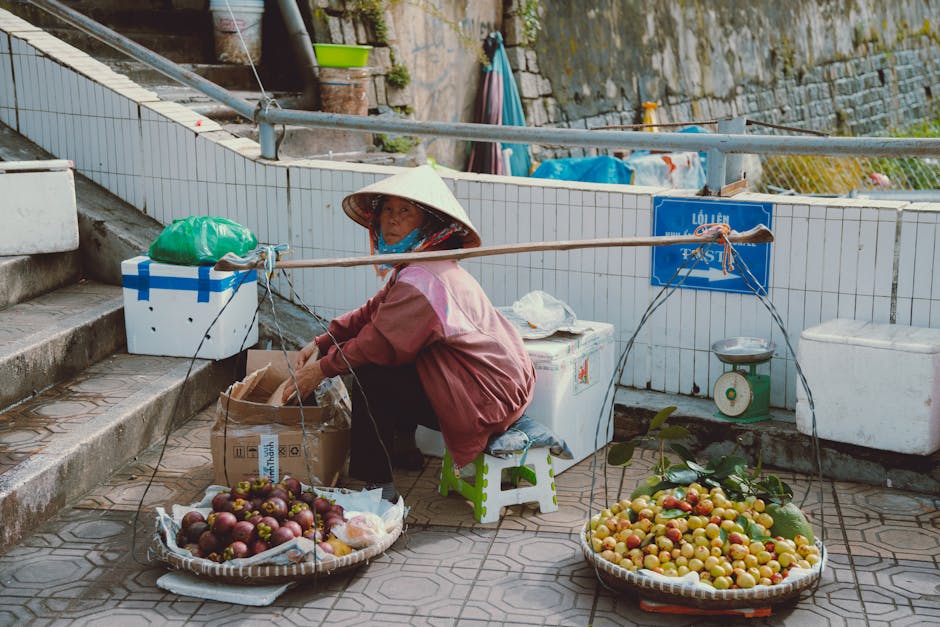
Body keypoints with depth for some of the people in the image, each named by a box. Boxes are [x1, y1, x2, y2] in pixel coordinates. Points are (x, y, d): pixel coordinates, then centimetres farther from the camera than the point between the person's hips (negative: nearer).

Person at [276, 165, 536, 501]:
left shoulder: (421, 282, -24)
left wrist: (322, 368, -6)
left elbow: (378, 343, -19)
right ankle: (403, 448, 33)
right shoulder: (417, 266, 9)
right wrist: (321, 343, 7)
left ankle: (376, 486, -2)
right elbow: (371, 312, 14)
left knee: (371, 377, -13)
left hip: (487, 399, -11)